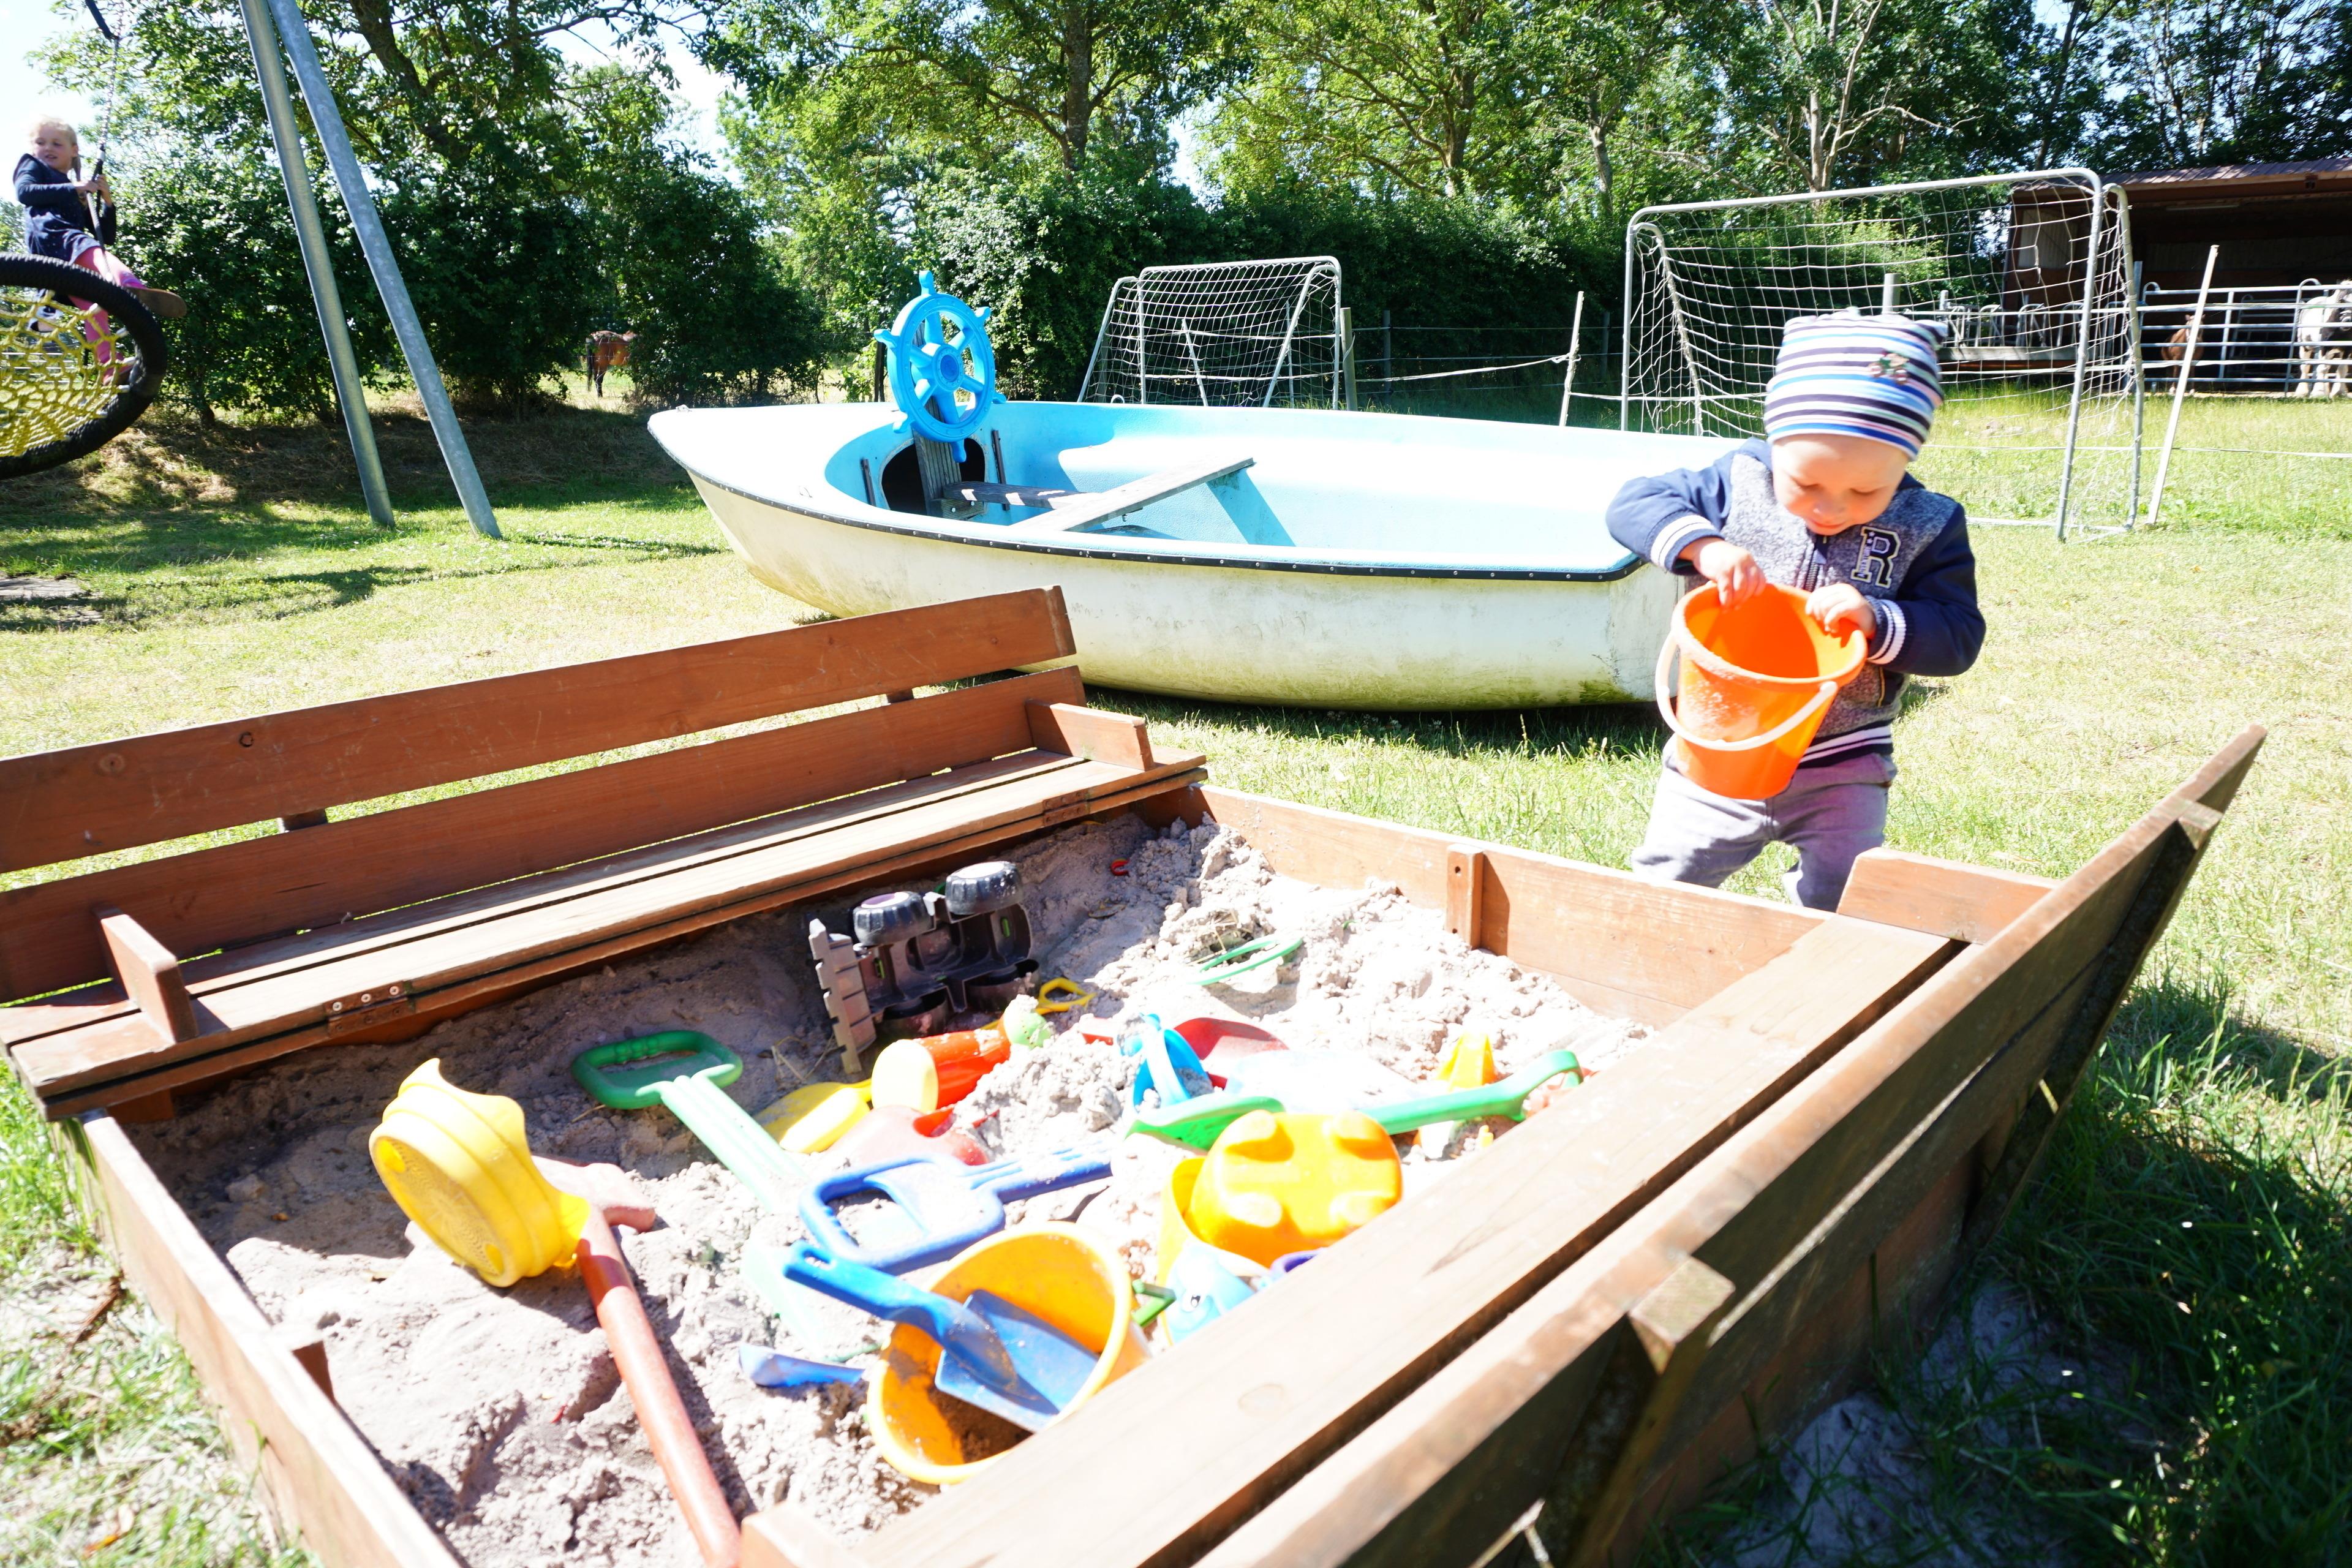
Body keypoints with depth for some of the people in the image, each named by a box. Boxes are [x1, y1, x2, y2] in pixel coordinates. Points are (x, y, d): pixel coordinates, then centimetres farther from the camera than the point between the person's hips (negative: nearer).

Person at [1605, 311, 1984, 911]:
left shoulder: (1929, 529, -9)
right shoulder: (1741, 482, -10)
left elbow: (1957, 638, -10)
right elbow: (1633, 503, -12)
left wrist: (1876, 620, -28)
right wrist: (1702, 544, -29)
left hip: (1843, 769, 0)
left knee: (1839, 912, 8)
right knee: (1664, 885, 10)